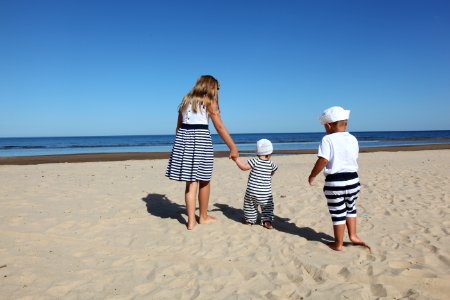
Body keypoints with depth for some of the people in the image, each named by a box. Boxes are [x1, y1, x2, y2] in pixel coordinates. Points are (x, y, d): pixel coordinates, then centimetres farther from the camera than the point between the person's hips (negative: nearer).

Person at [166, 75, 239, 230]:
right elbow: (220, 127, -5)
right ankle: (203, 217, 24)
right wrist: (233, 148, -2)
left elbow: (179, 125, 16)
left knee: (191, 181, 8)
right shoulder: (209, 101, 1)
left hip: (183, 138, 5)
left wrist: (181, 145, 22)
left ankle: (191, 220, 6)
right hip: (201, 138, -5)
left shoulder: (186, 100, 17)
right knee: (204, 180, 10)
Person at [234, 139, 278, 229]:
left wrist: (237, 160, -6)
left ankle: (250, 219, 28)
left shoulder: (255, 161, -10)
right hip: (265, 193, 1)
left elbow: (244, 167, -16)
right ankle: (267, 220, 5)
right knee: (267, 207, 17)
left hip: (252, 192, -1)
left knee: (250, 206, 19)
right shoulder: (271, 164, -1)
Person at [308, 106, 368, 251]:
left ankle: (338, 243, 18)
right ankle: (353, 235, 30)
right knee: (350, 209, 26)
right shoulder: (353, 139, 5)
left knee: (338, 213, 6)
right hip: (353, 179, 5)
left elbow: (323, 161, -19)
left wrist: (312, 175, -8)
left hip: (334, 182, -5)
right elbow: (353, 158, 14)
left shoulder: (327, 139, -12)